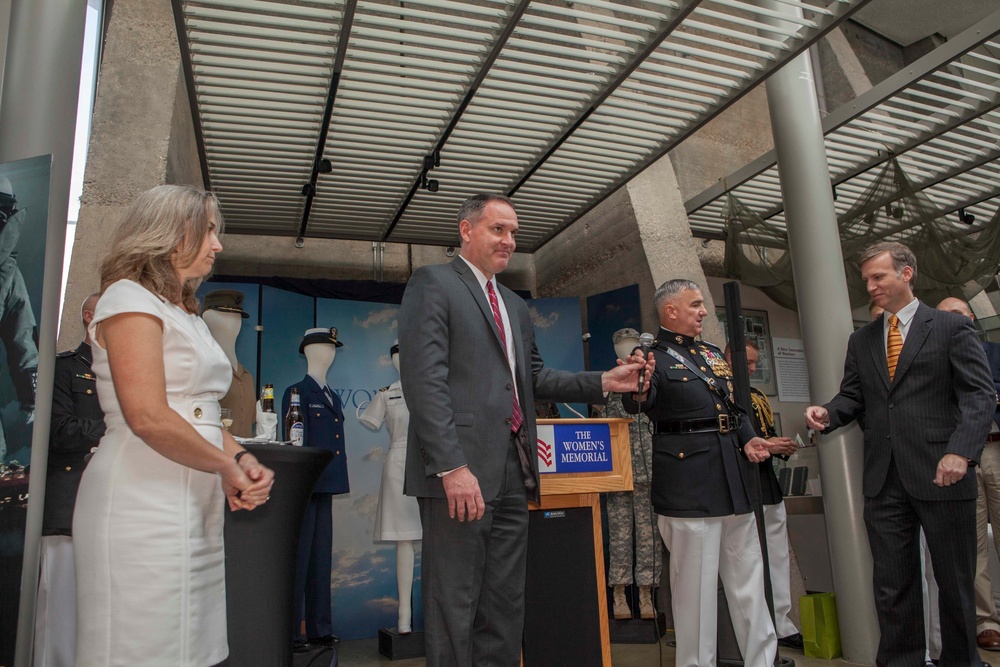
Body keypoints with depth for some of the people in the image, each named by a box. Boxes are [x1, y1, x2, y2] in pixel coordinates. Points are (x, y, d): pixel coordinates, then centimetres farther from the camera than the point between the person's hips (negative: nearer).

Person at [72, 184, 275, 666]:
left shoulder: (186, 314, 20)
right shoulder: (130, 297, -7)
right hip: (144, 508, -9)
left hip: (194, 508, 9)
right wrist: (227, 466, -9)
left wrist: (242, 459, -2)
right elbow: (148, 418, -20)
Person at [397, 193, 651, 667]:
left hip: (513, 473, 8)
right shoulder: (433, 284, -3)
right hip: (461, 472, -7)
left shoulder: (515, 306, 23)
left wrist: (604, 382, 7)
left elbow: (533, 378, 19)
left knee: (506, 606, 14)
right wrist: (453, 466, -21)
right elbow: (424, 380, -14)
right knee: (455, 606, 2)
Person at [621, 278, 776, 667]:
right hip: (688, 485, -7)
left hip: (734, 477, 8)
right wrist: (638, 391, -44)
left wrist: (748, 439, 6)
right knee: (696, 584, 2)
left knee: (748, 579, 16)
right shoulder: (654, 357, -5)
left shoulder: (714, 353, 17)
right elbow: (635, 406, -22)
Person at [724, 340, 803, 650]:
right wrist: (761, 446, -19)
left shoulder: (757, 396, 18)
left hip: (770, 488, 8)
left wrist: (783, 447, 2)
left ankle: (782, 626, 23)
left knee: (779, 561, 12)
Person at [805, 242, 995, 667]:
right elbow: (853, 396, 13)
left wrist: (960, 451, -19)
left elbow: (980, 395, -6)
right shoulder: (861, 340, 15)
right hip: (884, 478, 4)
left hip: (940, 474, -3)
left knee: (955, 580, 10)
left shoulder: (952, 328, 1)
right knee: (892, 583, 8)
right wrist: (828, 413, -9)